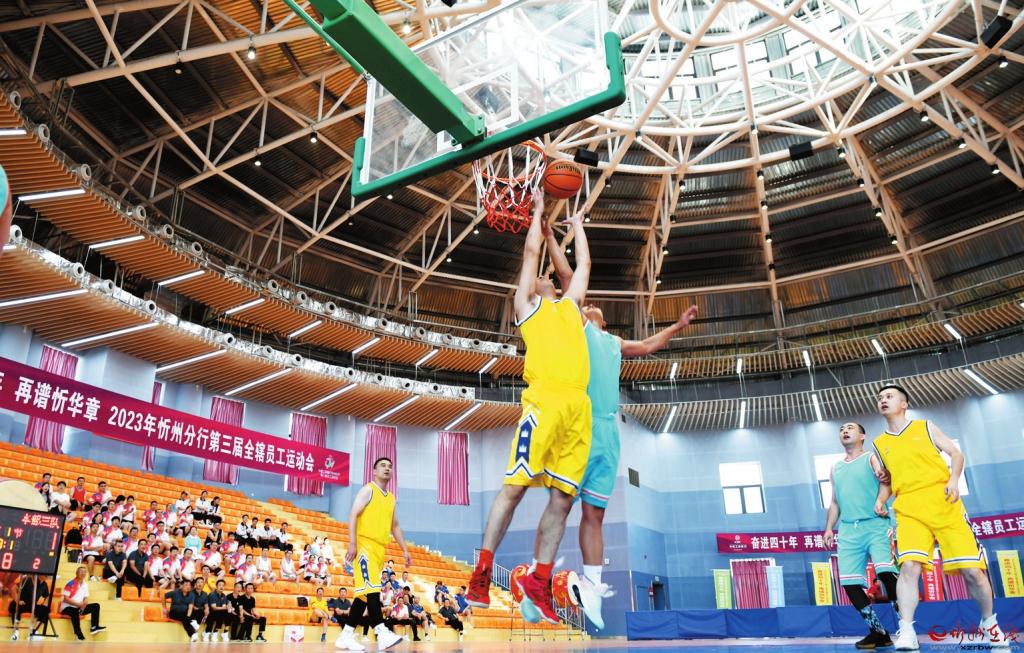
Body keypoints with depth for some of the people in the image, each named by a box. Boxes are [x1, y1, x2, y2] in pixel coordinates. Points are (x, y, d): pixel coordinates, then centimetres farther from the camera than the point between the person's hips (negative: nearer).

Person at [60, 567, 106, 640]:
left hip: (79, 608, 7)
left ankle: (94, 627, -14)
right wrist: (78, 604, -21)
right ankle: (79, 634, -39)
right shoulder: (71, 584, -13)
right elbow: (65, 599, -18)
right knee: (75, 612, -39)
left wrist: (83, 605, -13)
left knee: (96, 606, -5)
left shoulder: (85, 584, 8)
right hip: (67, 608, -7)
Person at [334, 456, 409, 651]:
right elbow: (353, 516, -11)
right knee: (371, 589, -18)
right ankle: (382, 633, -26)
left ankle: (346, 636, 11)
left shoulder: (391, 498, 20)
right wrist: (352, 544, -21)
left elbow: (395, 526, 25)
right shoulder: (367, 490, -2)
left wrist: (405, 550, 18)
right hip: (365, 545, -8)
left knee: (365, 594, 7)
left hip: (379, 548, 8)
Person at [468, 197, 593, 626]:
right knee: (516, 485, -9)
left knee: (562, 497, 0)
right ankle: (481, 575, -2)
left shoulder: (570, 306, 32)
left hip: (579, 405, 5)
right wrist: (538, 212, 31)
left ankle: (538, 586, 5)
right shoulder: (527, 306, 18)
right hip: (545, 398, -5)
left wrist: (577, 224, 50)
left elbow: (584, 262, 40)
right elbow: (532, 251, 19)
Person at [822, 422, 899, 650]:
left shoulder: (872, 457, 6)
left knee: (887, 573, -20)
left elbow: (886, 481, -10)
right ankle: (878, 632, 8)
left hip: (876, 524, -5)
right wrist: (829, 528, 13)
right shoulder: (836, 468, 22)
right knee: (849, 582, -3)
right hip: (848, 530, 5)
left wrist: (880, 501, -30)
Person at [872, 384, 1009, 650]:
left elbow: (956, 453, 7)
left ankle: (989, 624, 24)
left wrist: (954, 479, -11)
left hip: (943, 502, -1)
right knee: (909, 566, -21)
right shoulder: (879, 444, 16)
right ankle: (906, 633, -21)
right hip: (909, 509, 1)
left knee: (972, 570, -1)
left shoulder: (925, 427, 11)